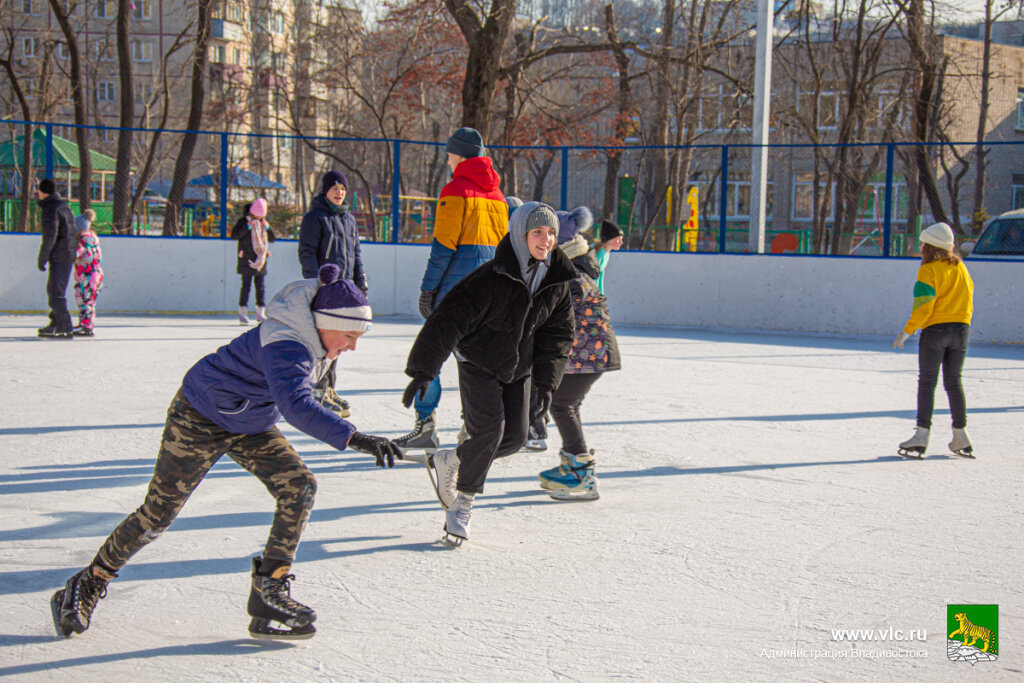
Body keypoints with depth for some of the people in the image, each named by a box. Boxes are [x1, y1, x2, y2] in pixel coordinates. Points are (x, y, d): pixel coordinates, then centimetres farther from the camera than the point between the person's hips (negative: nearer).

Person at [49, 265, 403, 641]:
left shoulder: (309, 339, -8)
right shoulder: (285, 347, -36)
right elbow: (297, 405, -53)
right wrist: (352, 437, -62)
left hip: (251, 423, 8)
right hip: (199, 418, -8)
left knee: (299, 486, -11)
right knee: (158, 513, -1)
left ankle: (269, 589, -6)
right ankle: (88, 585, 20)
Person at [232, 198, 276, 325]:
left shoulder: (263, 222, 14)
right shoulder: (243, 221, 0)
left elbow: (272, 238, 12)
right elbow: (234, 235, -11)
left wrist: (267, 227, -4)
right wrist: (248, 226, -17)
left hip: (260, 259, 5)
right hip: (247, 259, -5)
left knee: (261, 286, 4)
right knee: (246, 285, -7)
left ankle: (260, 313, 8)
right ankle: (242, 312, -4)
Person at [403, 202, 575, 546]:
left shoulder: (557, 280, -5)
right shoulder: (491, 278, -24)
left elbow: (558, 332, 8)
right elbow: (449, 320, -24)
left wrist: (546, 380, 3)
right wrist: (422, 371, -28)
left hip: (518, 368, 6)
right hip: (478, 363, -6)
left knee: (515, 437, 0)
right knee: (489, 429, -18)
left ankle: (448, 461, 24)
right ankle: (461, 505, -1)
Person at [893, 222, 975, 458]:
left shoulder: (928, 270, -9)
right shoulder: (960, 267, 10)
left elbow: (924, 307, -14)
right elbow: (968, 299, 13)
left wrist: (907, 331, -9)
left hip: (935, 330, -6)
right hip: (961, 328, 6)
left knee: (927, 382, -1)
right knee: (954, 383, 13)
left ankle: (922, 434, -5)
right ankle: (960, 436, 14)